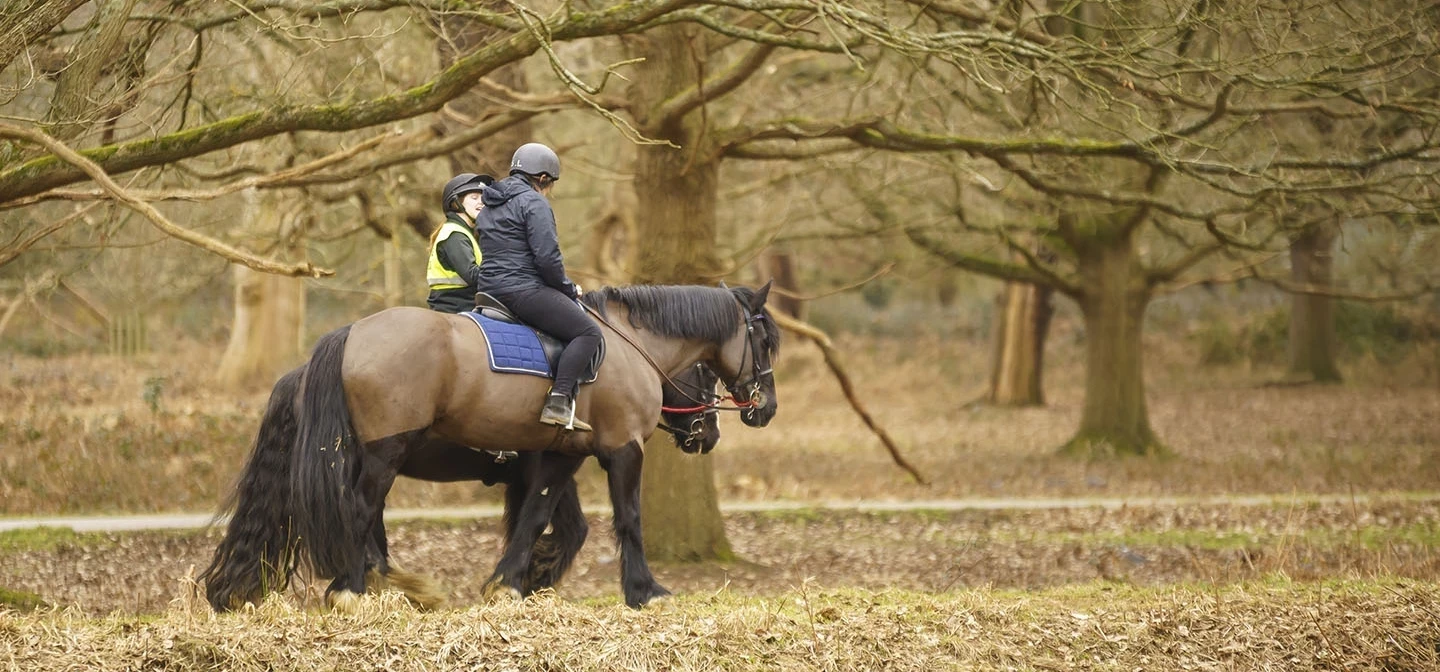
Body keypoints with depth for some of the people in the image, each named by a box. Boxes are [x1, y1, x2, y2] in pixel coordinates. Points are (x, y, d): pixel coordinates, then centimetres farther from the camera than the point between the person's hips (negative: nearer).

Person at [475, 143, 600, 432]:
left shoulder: (488, 208, 21)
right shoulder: (534, 202, -8)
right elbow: (547, 257, -18)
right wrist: (568, 289, -1)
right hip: (525, 290, -10)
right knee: (588, 332, -12)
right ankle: (558, 402, -26)